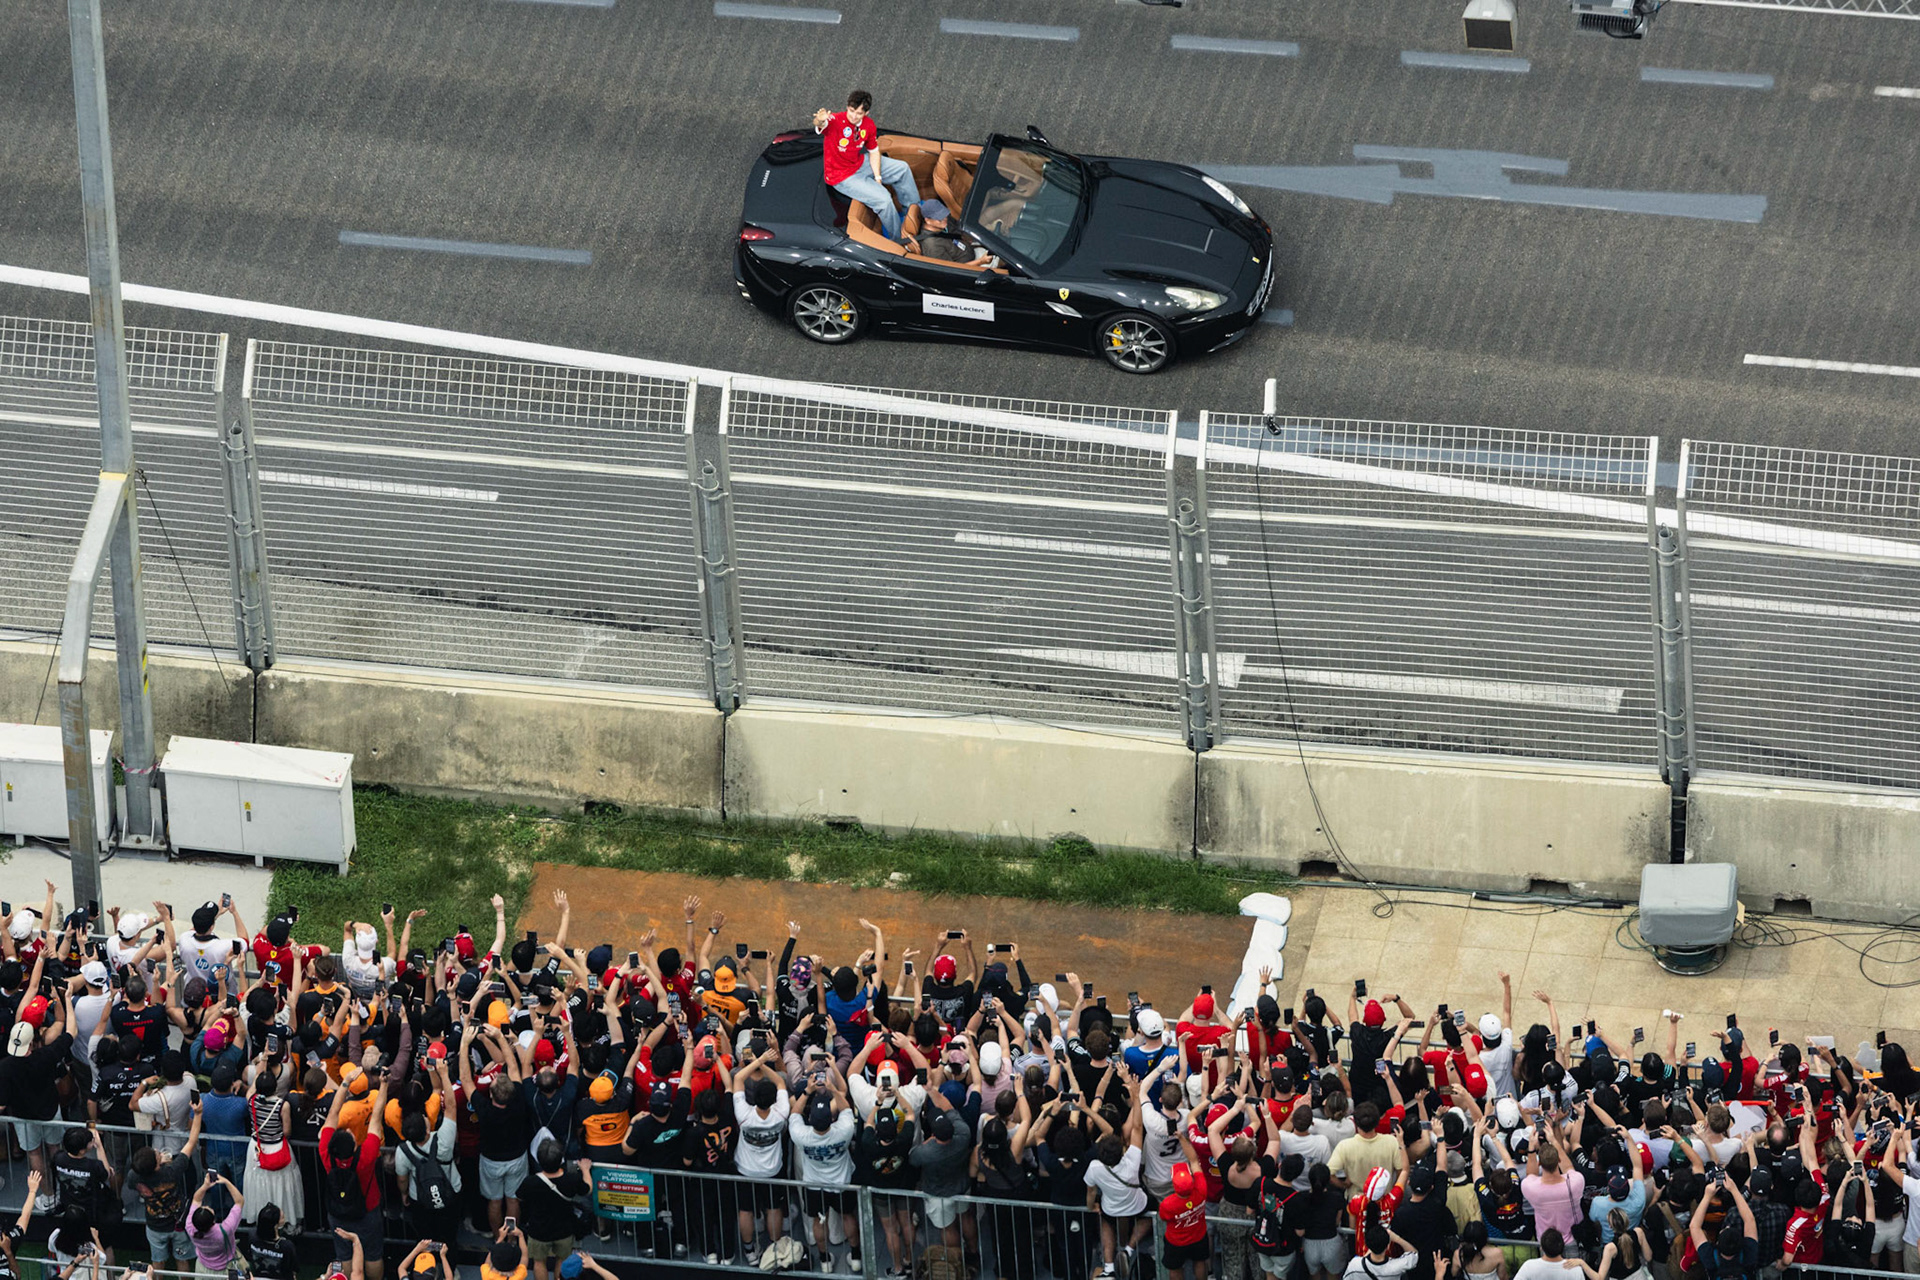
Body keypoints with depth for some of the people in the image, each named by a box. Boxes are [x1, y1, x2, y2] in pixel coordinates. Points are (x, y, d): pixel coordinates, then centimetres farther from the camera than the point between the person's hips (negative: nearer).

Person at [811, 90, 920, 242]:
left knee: (902, 168, 13)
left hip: (860, 164, 8)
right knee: (883, 199, -20)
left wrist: (877, 176, -5)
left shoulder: (869, 125, -7)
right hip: (842, 177, -8)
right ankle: (898, 238, 3)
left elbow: (874, 152, 6)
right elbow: (819, 126, -51)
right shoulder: (835, 121, -28)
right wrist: (820, 121, -76)